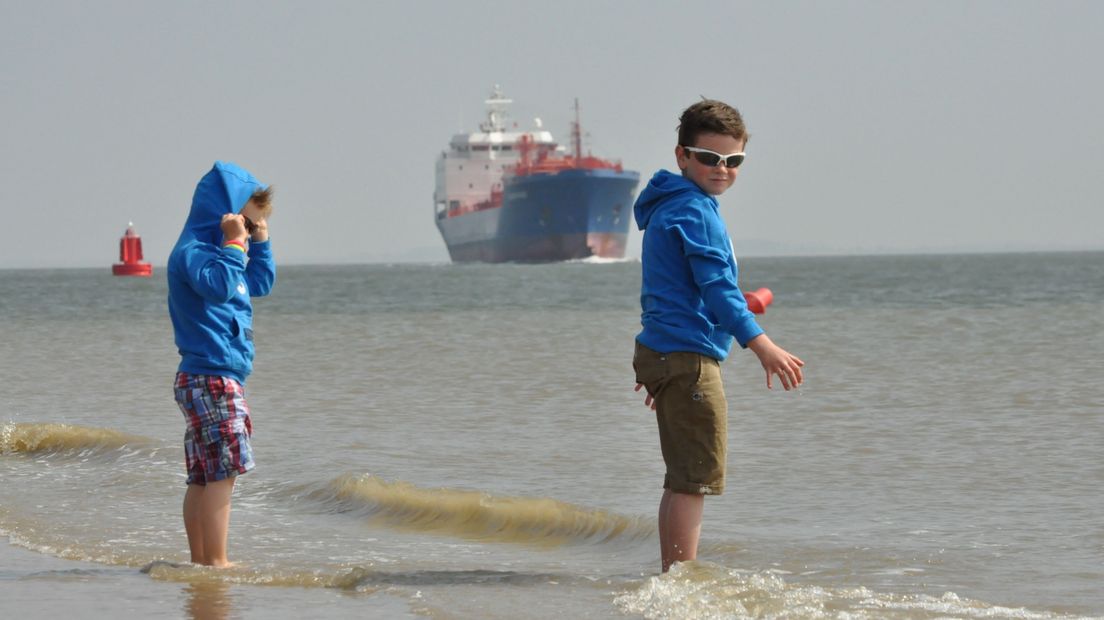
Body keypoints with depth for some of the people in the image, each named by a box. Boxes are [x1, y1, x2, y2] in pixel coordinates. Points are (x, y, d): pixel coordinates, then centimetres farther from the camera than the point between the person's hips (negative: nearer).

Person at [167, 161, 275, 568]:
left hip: (221, 379, 11)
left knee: (205, 475, 10)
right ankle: (216, 562, -15)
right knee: (224, 470, -13)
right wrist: (233, 244, -25)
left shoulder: (216, 250, 19)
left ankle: (200, 560, 12)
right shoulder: (193, 251, -12)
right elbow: (218, 286, -31)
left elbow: (260, 284, 31)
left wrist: (260, 240, 20)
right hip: (210, 377, -11)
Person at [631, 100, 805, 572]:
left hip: (662, 353, 11)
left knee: (682, 480, 15)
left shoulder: (668, 208, 20)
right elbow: (716, 288, -21)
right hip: (688, 357, -11)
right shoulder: (695, 211, -13)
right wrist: (762, 346, -28)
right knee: (696, 480, -10)